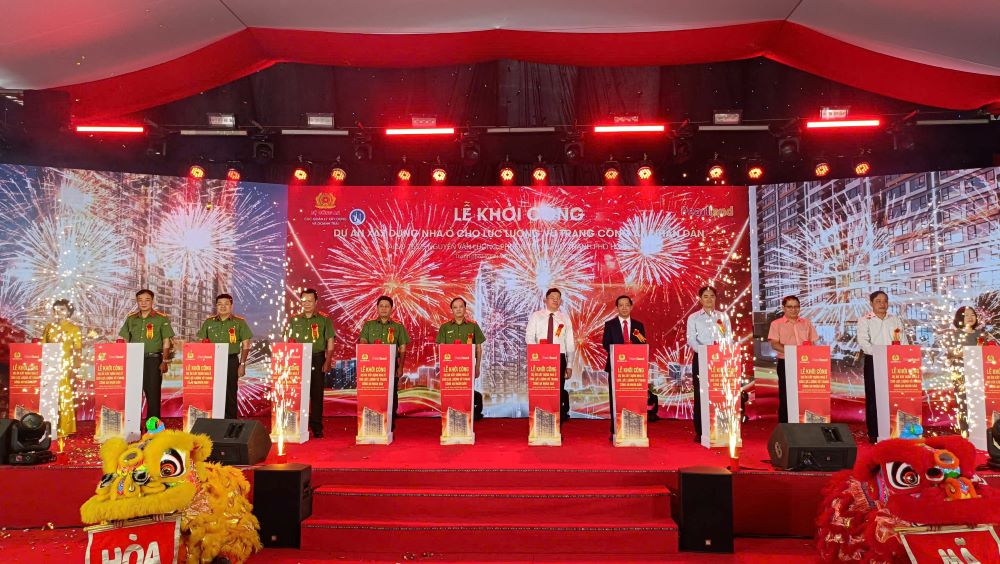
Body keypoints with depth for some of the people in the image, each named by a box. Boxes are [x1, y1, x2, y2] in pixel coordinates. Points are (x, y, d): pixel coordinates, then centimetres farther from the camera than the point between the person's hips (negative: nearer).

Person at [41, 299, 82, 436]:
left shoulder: (74, 328, 3)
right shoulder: (49, 327, 12)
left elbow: (78, 351, -1)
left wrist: (75, 368, -10)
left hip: (66, 367, -3)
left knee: (65, 397, -3)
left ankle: (64, 428, 4)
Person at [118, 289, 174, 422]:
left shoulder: (162, 319, 1)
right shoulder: (131, 318, 11)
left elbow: (166, 342, 0)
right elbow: (125, 341, 15)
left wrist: (165, 361, -7)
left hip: (153, 360, -3)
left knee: (153, 394, -2)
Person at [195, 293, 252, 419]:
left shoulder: (239, 322, 2)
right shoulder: (209, 322, 9)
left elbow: (245, 345, 1)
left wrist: (242, 364, -5)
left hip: (231, 361, -2)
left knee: (230, 394, 1)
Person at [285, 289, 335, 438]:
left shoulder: (324, 320, 4)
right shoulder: (294, 320, 11)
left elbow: (330, 343, 1)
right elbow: (289, 342, 12)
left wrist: (328, 361, -8)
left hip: (317, 360, -2)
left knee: (317, 393, 0)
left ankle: (317, 427, 6)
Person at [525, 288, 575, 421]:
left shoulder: (565, 318, 8)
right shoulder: (536, 316, 5)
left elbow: (570, 343, 6)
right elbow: (529, 337, -3)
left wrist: (569, 365, 1)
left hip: (559, 358, 1)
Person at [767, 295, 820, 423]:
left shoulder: (806, 323, 12)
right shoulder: (776, 324, 0)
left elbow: (813, 343, 12)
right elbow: (774, 344, -10)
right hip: (785, 363, -3)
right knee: (785, 395, 1)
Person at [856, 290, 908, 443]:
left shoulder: (895, 320, 15)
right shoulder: (865, 320, 3)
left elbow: (903, 341, 11)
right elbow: (863, 342, -10)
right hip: (873, 362, -3)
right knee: (873, 398, -2)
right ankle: (873, 434, 3)